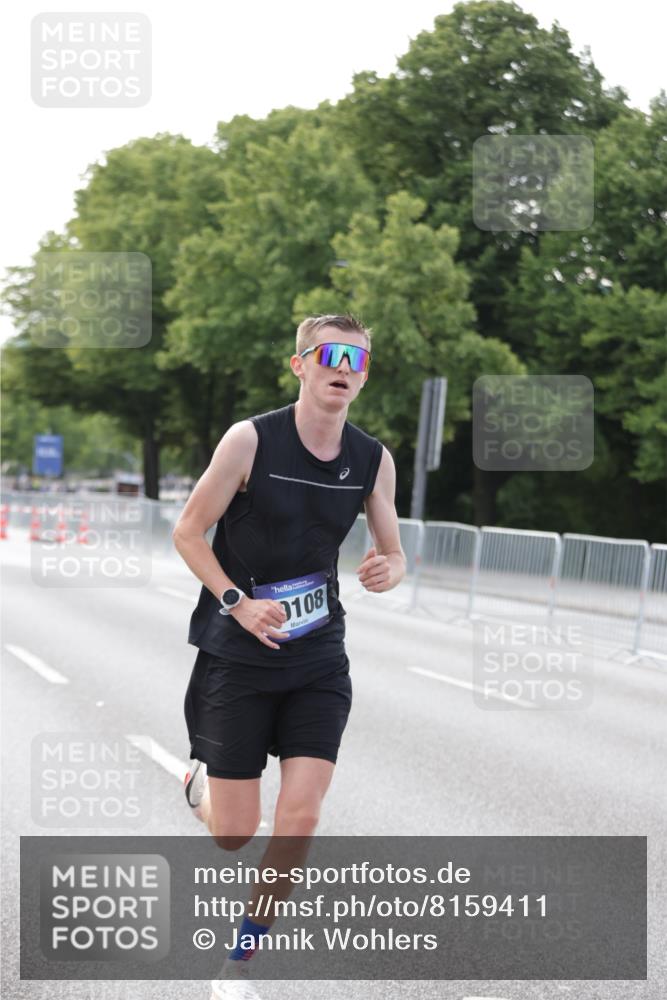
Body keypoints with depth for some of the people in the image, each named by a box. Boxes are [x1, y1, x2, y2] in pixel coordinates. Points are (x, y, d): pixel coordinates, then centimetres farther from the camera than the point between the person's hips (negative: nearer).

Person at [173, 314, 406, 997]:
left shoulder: (374, 460, 0)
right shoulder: (250, 440, -11)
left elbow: (393, 554, 10)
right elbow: (187, 532, -5)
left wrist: (387, 572, -14)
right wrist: (237, 603, -17)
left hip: (318, 659, 3)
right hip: (237, 657, -3)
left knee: (300, 818, -8)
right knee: (234, 833, -1)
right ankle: (201, 781, 38)